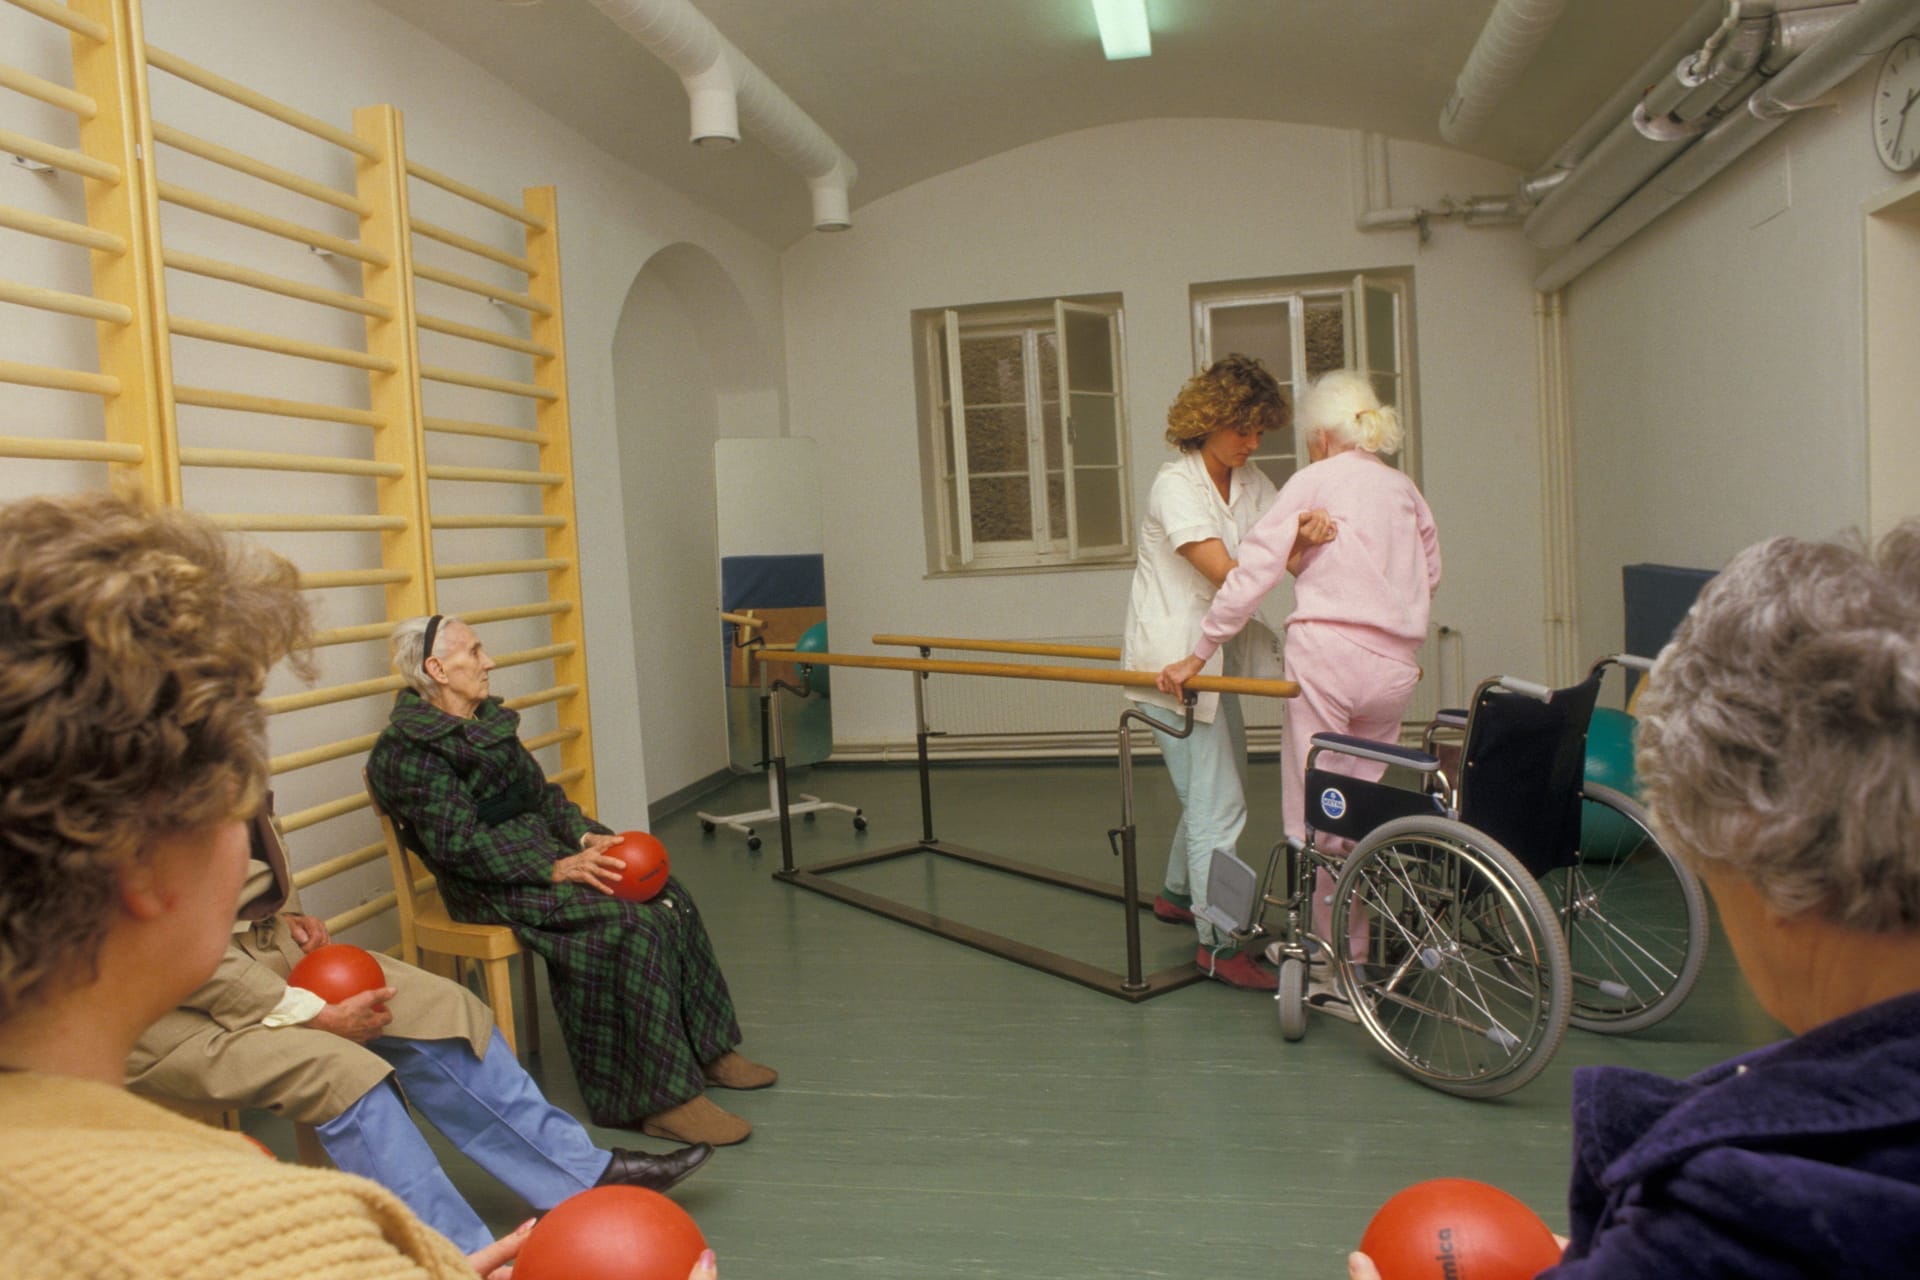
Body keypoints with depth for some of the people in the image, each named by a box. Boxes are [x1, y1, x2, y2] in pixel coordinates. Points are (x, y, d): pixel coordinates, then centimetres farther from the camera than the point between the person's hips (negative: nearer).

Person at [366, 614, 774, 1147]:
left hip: (542, 853, 8)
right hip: (490, 886, -8)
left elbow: (541, 793, 17)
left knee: (668, 895, -10)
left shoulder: (488, 720, 16)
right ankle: (663, 1099, -21)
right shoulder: (409, 749, -11)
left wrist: (587, 837, -2)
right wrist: (556, 869, -23)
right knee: (633, 924, -26)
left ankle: (707, 1047, 0)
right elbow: (459, 843, -18)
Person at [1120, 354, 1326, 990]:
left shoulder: (1252, 484, 7)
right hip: (1172, 661, -8)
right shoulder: (1176, 485, -15)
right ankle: (1218, 943, 3)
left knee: (1215, 788, 19)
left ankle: (1178, 893, 40)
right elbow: (1227, 574, -24)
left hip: (1219, 656, 8)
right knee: (1218, 802, -7)